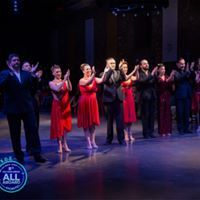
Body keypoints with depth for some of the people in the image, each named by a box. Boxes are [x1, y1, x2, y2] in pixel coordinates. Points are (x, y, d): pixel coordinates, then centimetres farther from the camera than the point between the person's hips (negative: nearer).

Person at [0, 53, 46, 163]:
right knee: (15, 133, 7)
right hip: (13, 109, -2)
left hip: (27, 107, 2)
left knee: (33, 130, -1)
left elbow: (33, 86, 1)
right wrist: (9, 73, -27)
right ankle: (19, 156, 18)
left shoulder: (26, 73, 10)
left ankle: (36, 154, 4)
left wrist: (33, 75, -15)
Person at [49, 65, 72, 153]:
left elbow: (70, 89, -13)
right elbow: (57, 89, -24)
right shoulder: (51, 83, -4)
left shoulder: (65, 81, 4)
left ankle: (64, 144, 15)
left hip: (66, 105, 3)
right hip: (57, 105, -3)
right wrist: (64, 80, -28)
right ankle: (60, 146, 6)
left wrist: (68, 79, -25)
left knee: (65, 125, 7)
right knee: (58, 125, 0)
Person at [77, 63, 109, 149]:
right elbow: (88, 82, -31)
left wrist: (104, 72, -32)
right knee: (86, 123, 2)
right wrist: (93, 74, -45)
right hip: (85, 103, -4)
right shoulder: (81, 80, -9)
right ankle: (88, 142, 8)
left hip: (93, 102, 5)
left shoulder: (94, 79, 3)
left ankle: (93, 141, 15)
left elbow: (101, 80, -17)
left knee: (93, 122, 8)